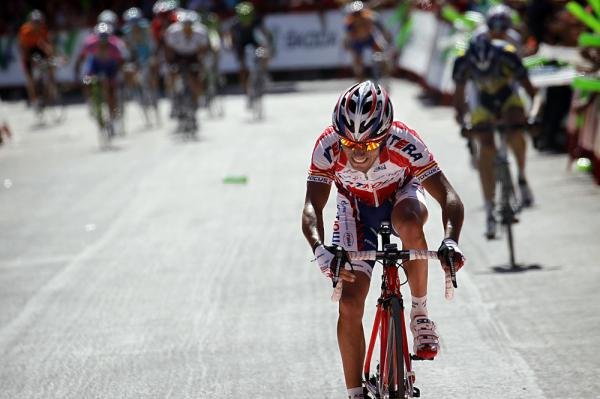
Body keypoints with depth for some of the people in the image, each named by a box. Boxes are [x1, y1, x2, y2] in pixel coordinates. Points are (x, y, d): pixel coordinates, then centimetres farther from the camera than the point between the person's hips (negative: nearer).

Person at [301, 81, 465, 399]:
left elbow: (448, 197, -38)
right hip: (356, 207, 1)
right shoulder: (328, 146, -32)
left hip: (400, 196, -1)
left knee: (409, 224, -39)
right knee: (350, 303, -11)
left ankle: (420, 313, -18)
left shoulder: (404, 142, -35)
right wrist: (320, 249, -55)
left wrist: (450, 240, -57)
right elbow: (312, 206, -35)